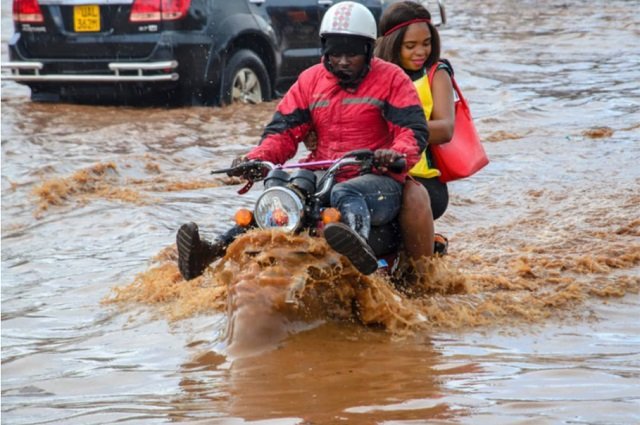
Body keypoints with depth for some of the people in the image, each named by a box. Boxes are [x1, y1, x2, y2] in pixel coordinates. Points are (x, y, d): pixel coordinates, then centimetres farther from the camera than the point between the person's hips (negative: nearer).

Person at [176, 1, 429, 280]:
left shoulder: (391, 79, 3)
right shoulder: (311, 80, 15)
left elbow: (414, 130, -6)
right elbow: (284, 131, 12)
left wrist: (397, 155, -29)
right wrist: (257, 158, -9)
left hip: (377, 181, -5)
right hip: (321, 177, 5)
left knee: (344, 195, -40)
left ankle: (360, 252, -72)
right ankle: (218, 249, -42)